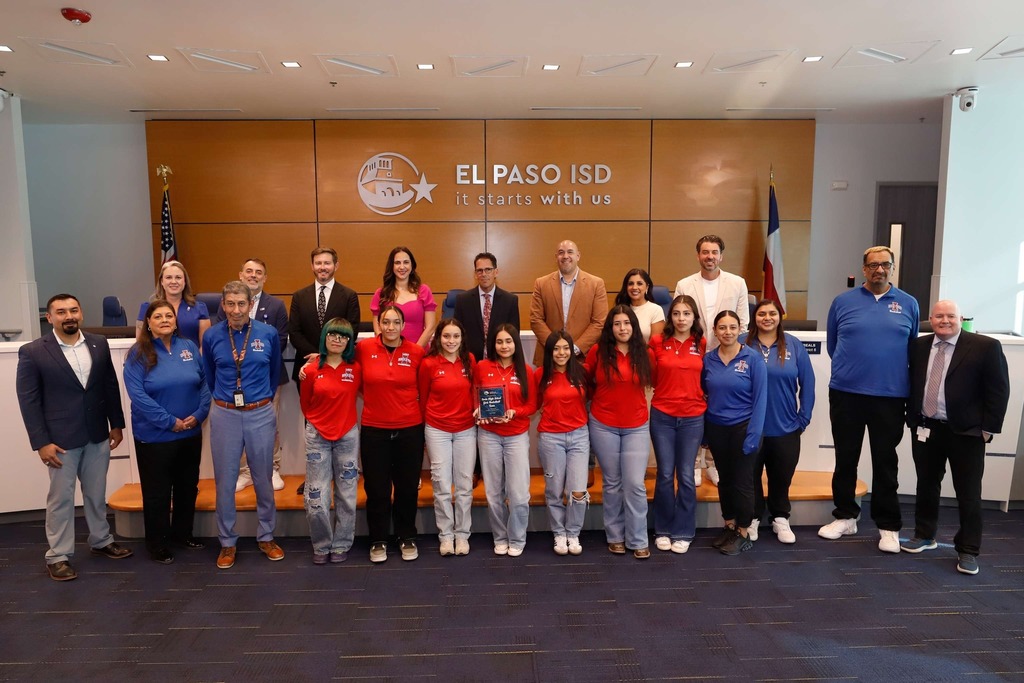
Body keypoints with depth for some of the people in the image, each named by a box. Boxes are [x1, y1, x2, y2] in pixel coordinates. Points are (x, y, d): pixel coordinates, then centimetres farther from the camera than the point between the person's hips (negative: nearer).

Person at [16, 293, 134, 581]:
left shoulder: (99, 344, 2)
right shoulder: (33, 352, -9)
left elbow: (111, 386, 8)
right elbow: (28, 400, -9)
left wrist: (116, 424, 8)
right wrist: (41, 442, -12)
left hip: (98, 435, 4)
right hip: (60, 438, -3)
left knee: (97, 493, 17)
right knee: (61, 498, 7)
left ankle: (101, 540, 33)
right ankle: (58, 556, 21)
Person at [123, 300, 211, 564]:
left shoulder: (189, 347, 3)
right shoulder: (138, 354, -8)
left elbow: (205, 383, 4)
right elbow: (137, 395, -16)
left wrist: (199, 414, -9)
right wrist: (169, 422, -18)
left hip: (191, 434, 4)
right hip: (155, 437, -4)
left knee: (188, 487, 16)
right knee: (157, 492, 7)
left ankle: (183, 533, 35)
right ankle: (158, 545, 23)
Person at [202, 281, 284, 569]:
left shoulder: (268, 333, -5)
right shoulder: (212, 336, -2)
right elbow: (209, 376, 15)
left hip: (261, 415, 0)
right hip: (224, 416, 1)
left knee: (263, 479, 11)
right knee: (225, 481, 9)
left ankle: (266, 537, 27)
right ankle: (227, 542, 25)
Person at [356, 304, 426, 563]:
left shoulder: (416, 352, -4)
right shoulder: (363, 348, -5)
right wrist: (372, 399, 4)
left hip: (409, 429, 0)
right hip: (374, 430, 0)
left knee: (407, 486, 11)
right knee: (376, 488, 10)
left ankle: (407, 537, 30)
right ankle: (378, 540, 27)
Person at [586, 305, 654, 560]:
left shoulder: (645, 354, -1)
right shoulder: (598, 351, -5)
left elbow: (649, 384, 14)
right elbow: (586, 379, 11)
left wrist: (634, 402, 7)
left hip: (637, 427, 1)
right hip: (603, 426, 0)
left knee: (635, 484, -3)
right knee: (612, 483, 10)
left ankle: (638, 541, 12)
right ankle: (615, 536, 25)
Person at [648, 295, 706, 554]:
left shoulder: (702, 345, 0)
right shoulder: (657, 342, -3)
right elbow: (650, 376, 7)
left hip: (692, 418, 1)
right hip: (662, 416, 0)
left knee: (686, 476, 6)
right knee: (665, 475, 6)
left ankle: (683, 532, 21)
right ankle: (663, 530, 22)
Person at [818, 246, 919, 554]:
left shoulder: (908, 304, 4)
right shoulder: (843, 301, 2)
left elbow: (915, 348, 13)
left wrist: (894, 372, 12)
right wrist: (850, 367, 11)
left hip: (891, 396, 0)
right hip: (846, 393, 0)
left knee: (885, 462, 8)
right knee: (845, 459, 10)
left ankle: (888, 526, 20)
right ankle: (845, 516, 25)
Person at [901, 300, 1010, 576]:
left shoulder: (985, 346, -7)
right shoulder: (918, 346, 6)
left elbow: (998, 390, -7)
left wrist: (988, 428, -10)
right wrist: (911, 418, 7)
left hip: (966, 432, -4)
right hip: (925, 429, 4)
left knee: (968, 494, 4)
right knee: (926, 486, 15)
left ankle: (968, 551, 16)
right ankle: (924, 535, 31)